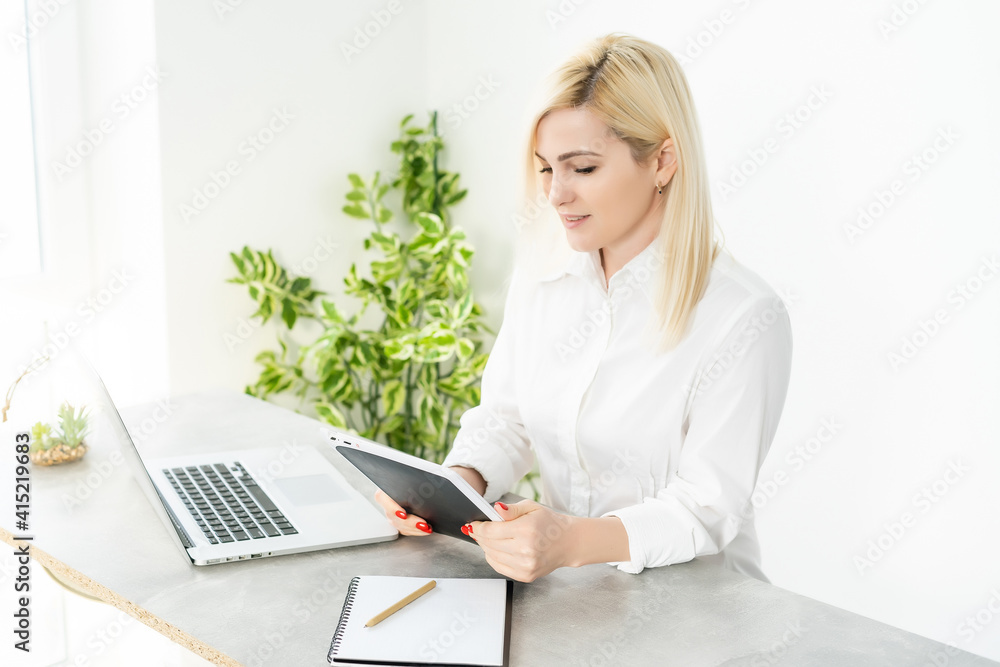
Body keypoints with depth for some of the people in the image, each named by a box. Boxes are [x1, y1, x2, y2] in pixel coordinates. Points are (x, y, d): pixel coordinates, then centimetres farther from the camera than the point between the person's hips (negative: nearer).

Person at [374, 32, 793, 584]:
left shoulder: (743, 318, -19)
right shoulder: (542, 263, 0)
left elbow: (706, 509, -18)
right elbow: (506, 415, 6)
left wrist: (573, 541, -35)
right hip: (565, 585, 6)